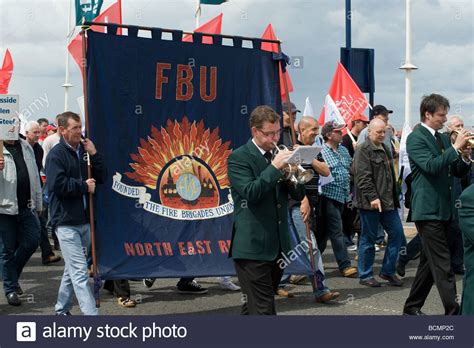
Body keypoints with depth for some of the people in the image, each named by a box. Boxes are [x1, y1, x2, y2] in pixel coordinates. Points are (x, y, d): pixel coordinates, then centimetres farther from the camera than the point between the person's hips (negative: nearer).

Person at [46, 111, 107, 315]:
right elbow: (57, 184, -17)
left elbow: (102, 178, 10)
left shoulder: (84, 151, 13)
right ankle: (91, 314, -15)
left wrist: (94, 154, -2)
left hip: (84, 220, 7)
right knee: (80, 272, -11)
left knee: (73, 270, 15)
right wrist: (84, 186, -9)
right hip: (66, 221, -7)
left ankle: (61, 310, 28)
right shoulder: (56, 154, -6)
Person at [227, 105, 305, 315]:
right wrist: (275, 167, -22)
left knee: (255, 306, 15)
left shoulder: (278, 156, 13)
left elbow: (298, 195, 12)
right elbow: (250, 193, -18)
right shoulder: (239, 157, -5)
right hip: (253, 247, -6)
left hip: (278, 245, 7)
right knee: (263, 308, -9)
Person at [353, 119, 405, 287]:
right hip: (370, 203, -8)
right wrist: (372, 197, -24)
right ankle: (365, 275, 12)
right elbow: (363, 177, -19)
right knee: (368, 238, 1)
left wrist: (395, 197, 22)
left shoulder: (385, 149, 18)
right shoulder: (364, 150, -10)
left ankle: (388, 271, 18)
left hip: (388, 201, 8)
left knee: (397, 234, 7)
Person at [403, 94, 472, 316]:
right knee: (442, 264, -9)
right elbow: (431, 166, -22)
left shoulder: (443, 138, 15)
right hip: (428, 210, -8)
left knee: (430, 261, 14)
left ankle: (412, 306, 24)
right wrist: (456, 147, -21)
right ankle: (453, 311, -8)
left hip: (444, 209, 8)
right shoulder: (415, 138, -9)